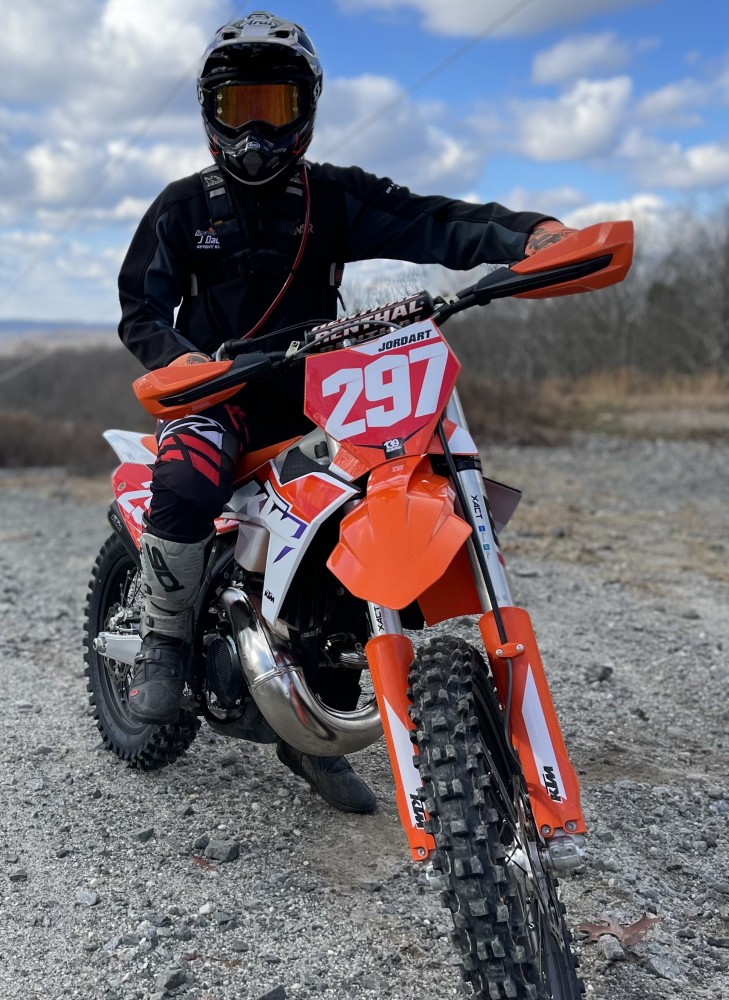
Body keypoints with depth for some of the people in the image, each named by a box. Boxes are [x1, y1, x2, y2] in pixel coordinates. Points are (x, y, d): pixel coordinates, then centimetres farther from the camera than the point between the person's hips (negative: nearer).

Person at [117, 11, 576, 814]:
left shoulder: (334, 197, 6)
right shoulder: (184, 205, 8)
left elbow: (427, 223, -10)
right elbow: (141, 305, 2)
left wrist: (529, 234, -29)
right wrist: (178, 356, -22)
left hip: (311, 398, 2)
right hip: (214, 393, -2)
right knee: (186, 484, -35)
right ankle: (164, 639, -11)